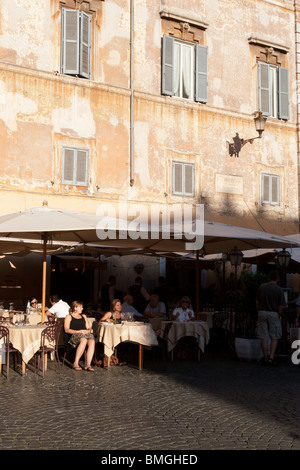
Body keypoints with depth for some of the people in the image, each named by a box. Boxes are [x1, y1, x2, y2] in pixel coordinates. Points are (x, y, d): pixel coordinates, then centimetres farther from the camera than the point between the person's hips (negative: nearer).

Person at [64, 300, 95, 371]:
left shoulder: (84, 316, 32)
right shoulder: (69, 316, 16)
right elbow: (67, 330, 1)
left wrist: (88, 331, -1)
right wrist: (79, 331, -11)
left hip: (86, 334, 4)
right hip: (74, 336, -4)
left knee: (92, 341, -32)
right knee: (84, 340, -39)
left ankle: (88, 365, -41)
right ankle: (75, 363, -34)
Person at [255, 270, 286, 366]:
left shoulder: (261, 287, 1)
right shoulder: (279, 290, -8)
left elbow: (257, 301, 5)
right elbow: (281, 306, -9)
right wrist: (278, 317, 4)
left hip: (262, 313, 2)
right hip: (273, 314, -2)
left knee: (263, 337, 6)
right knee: (275, 338, 9)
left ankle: (265, 359, 9)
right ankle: (271, 358, -1)